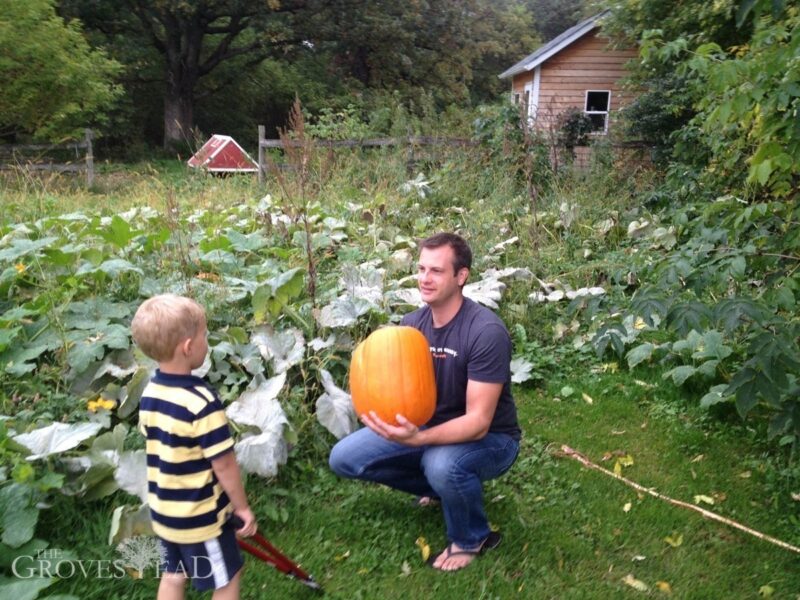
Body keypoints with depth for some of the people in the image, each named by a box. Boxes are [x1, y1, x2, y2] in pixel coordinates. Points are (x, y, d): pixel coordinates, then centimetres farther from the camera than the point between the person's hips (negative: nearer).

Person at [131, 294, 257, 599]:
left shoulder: (150, 393, -4)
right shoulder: (201, 402, -29)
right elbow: (223, 464, -22)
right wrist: (242, 507, -8)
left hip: (164, 510, 7)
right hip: (200, 516, -7)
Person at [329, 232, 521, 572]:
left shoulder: (486, 331, -27)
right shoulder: (412, 323, -8)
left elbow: (478, 422, -29)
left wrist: (418, 438, -45)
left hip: (490, 439, -6)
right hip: (430, 427, 6)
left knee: (442, 464, -40)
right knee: (344, 458, -5)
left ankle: (472, 539, -4)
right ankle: (441, 487, 14)